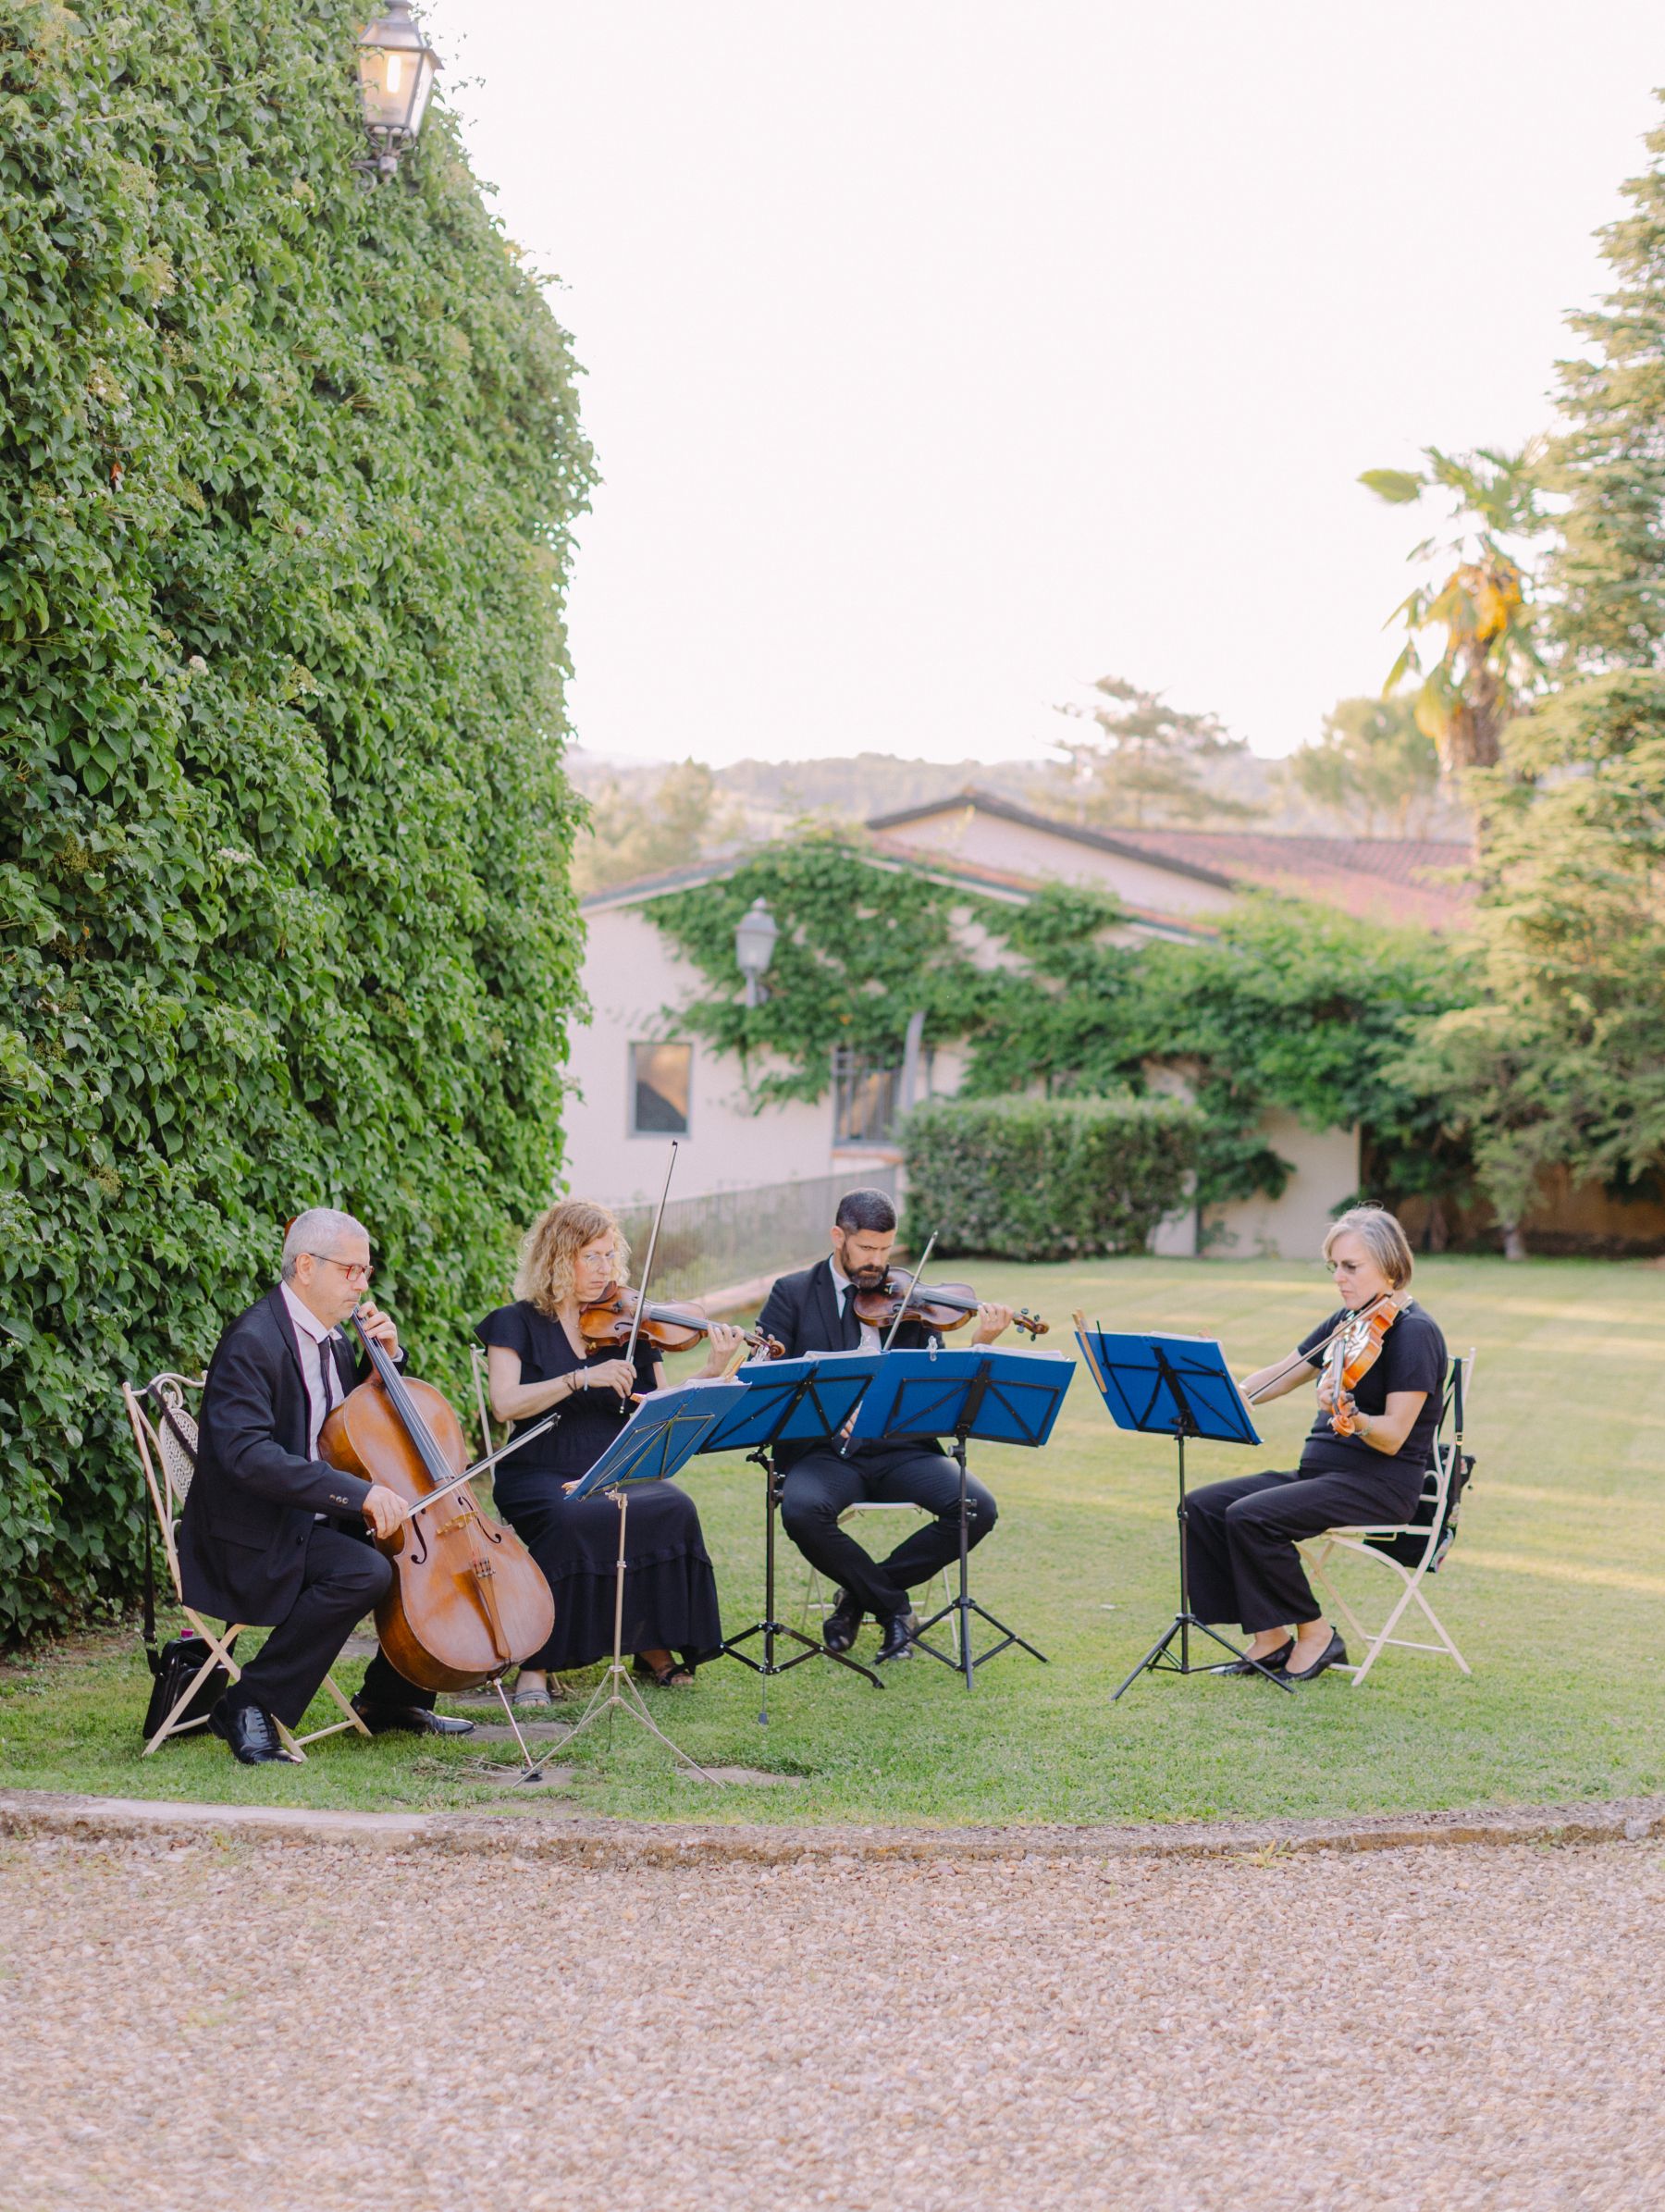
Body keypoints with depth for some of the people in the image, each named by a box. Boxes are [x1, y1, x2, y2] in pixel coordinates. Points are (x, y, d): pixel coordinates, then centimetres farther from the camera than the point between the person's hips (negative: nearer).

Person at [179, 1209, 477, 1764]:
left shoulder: (330, 1338, 10)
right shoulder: (252, 1344, -19)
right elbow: (247, 1453, -32)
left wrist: (387, 1355, 4)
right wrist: (356, 1492, -36)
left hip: (318, 1523, 9)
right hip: (256, 1538, -9)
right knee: (363, 1571, -32)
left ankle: (391, 1696, 17)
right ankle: (251, 1707, -20)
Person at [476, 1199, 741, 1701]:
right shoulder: (518, 1324, 2)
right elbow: (505, 1404, -15)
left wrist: (714, 1371, -10)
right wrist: (582, 1378, -22)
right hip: (543, 1476, -3)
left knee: (674, 1510, -27)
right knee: (573, 1520, -36)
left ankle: (654, 1647, -11)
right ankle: (537, 1664, -23)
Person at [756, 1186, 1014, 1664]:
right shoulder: (793, 1295, 7)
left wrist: (980, 1343, -13)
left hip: (901, 1449, 2)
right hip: (824, 1451, -2)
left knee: (977, 1509, -22)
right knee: (801, 1511, -34)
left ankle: (859, 1596, -3)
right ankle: (894, 1607, -9)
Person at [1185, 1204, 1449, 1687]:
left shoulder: (1414, 1332, -13)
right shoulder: (1348, 1321, 13)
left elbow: (1393, 1437, -20)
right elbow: (1282, 1376, 18)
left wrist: (1351, 1418, -41)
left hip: (1381, 1483, -9)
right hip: (1320, 1470, 9)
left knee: (1249, 1516, -27)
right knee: (1201, 1507, -7)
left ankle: (1315, 1635, -10)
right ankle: (1270, 1638, -3)